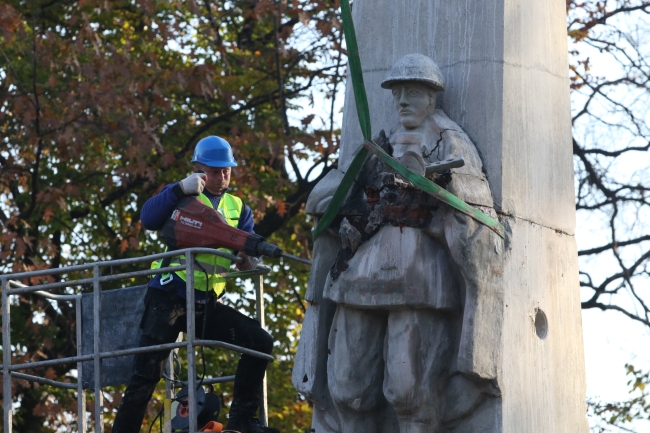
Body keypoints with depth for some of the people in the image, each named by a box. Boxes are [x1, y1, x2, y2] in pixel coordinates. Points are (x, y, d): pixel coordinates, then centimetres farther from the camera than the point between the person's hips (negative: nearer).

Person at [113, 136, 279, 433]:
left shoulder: (238, 209, 15)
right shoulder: (181, 195, 4)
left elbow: (251, 257, 3)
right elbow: (149, 219, -16)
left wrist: (248, 257, -21)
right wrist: (180, 189, -26)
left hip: (206, 304, 4)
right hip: (169, 297, -4)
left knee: (260, 342, -8)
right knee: (147, 372, -8)